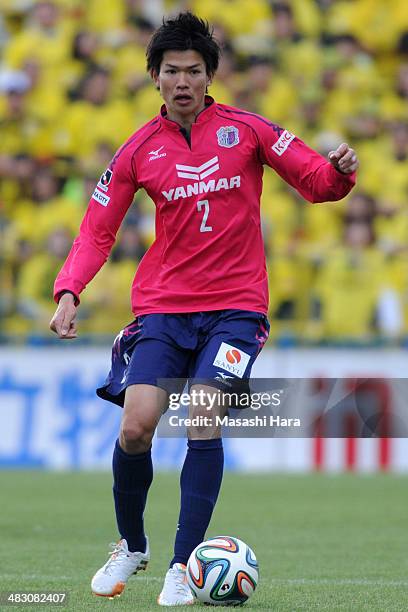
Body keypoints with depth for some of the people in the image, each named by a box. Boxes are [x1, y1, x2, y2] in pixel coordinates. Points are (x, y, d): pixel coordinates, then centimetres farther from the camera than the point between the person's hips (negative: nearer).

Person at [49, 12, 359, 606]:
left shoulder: (246, 129, 1)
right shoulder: (139, 150, 5)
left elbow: (317, 182, 4)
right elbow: (98, 229, 7)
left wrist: (340, 171, -20)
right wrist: (69, 292, -8)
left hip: (235, 306, -1)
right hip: (162, 306, 1)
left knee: (203, 419, -17)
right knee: (136, 426, -11)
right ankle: (131, 547, 15)